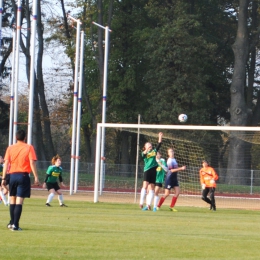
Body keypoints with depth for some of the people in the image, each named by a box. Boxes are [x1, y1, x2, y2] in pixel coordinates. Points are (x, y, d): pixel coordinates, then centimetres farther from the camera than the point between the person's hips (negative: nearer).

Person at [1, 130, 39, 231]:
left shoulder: (10, 148, 4)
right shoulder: (29, 147, -3)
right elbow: (32, 163, -9)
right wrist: (36, 177, -7)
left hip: (12, 176, 3)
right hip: (24, 176, -3)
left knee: (12, 200, 17)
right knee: (19, 201, -5)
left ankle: (12, 223, 26)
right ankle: (15, 225, -10)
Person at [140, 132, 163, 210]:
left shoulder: (154, 151, 17)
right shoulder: (144, 153, 5)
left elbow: (159, 145, 10)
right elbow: (143, 156, -17)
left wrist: (160, 137, 1)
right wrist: (146, 151, -36)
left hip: (154, 171, 4)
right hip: (147, 170, -4)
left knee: (151, 188, 4)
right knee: (145, 186, -16)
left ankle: (148, 205, 6)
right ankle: (141, 203, -17)